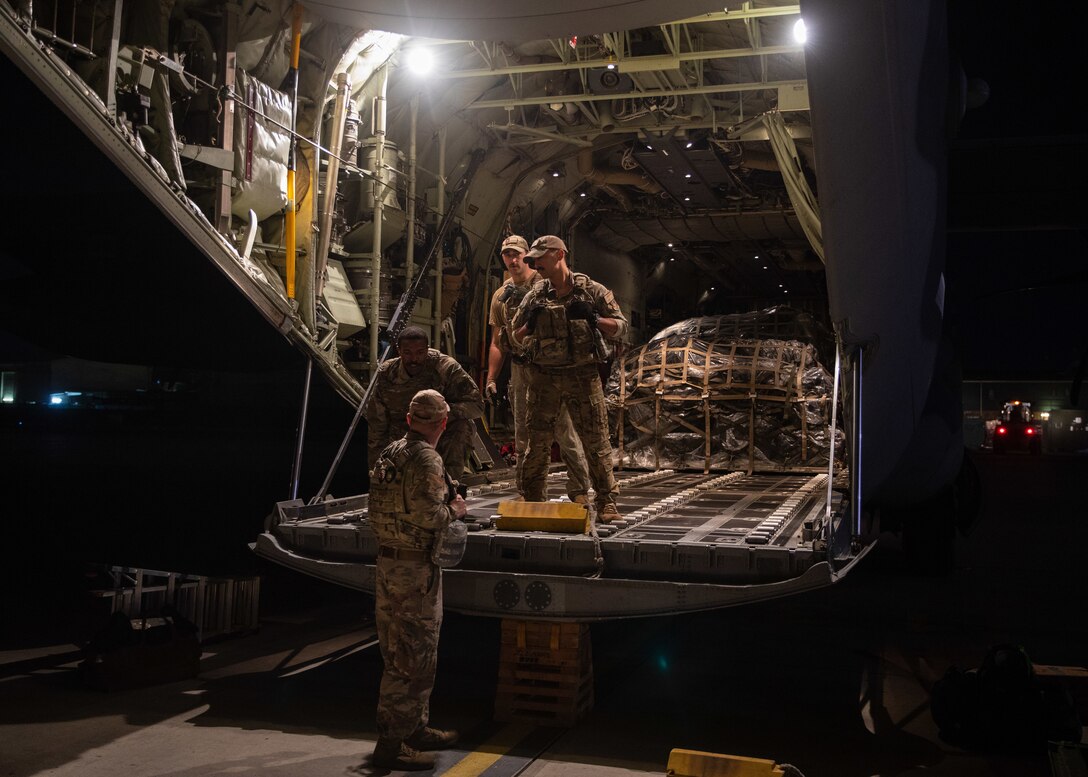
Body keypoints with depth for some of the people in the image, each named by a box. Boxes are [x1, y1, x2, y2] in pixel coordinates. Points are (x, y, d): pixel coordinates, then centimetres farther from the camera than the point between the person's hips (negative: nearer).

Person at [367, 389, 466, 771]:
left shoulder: (389, 453, 10)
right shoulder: (426, 460, -18)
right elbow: (429, 516, -26)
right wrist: (454, 509, -6)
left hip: (388, 561, 9)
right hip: (415, 569, -9)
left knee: (400, 653, 18)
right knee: (413, 658, -1)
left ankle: (415, 727, 31)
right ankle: (392, 743, 5)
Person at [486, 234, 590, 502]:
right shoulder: (500, 296, 14)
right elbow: (497, 342, 16)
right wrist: (491, 379, 9)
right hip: (520, 370, 5)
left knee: (565, 430, -4)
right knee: (523, 436, 9)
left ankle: (579, 491, 4)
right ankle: (526, 493, 17)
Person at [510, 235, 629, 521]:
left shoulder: (592, 291, 2)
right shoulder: (535, 297, 10)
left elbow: (621, 328, 1)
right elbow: (516, 339, 16)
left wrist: (592, 318, -16)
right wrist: (530, 324, -6)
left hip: (583, 376, -2)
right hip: (544, 377, 3)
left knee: (596, 441, -2)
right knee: (537, 441, 6)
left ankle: (607, 503, 6)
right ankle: (533, 503, 17)